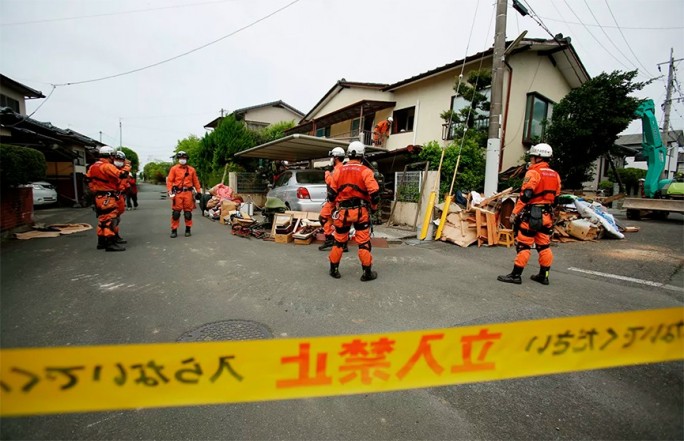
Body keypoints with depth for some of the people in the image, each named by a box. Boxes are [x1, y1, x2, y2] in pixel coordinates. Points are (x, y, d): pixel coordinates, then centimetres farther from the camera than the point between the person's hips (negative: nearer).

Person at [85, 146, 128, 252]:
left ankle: (101, 242, 24)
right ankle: (111, 243, -11)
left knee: (102, 219, 17)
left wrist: (94, 192, 22)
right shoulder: (108, 166, -15)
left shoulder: (93, 167, 14)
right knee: (110, 219, -9)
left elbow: (89, 180, 18)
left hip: (98, 197, 10)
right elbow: (122, 175, -20)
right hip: (108, 198, -10)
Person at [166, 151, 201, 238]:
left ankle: (188, 229, 15)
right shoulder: (174, 169, 5)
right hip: (177, 193, -1)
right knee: (176, 212, -2)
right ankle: (174, 230, 6)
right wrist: (170, 190, -13)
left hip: (188, 192, 1)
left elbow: (195, 181, 12)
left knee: (188, 212, 5)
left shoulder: (191, 169, 11)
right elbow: (169, 180, 0)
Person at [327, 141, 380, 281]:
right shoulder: (365, 171, -8)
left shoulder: (338, 171, 1)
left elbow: (331, 193, 4)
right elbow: (374, 193, -13)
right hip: (361, 211, -2)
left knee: (339, 241, 14)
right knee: (364, 242, 6)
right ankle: (367, 272, 12)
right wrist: (373, 207, 5)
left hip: (343, 211, 3)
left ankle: (334, 269, 23)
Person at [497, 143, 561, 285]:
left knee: (523, 245, -4)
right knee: (544, 246, 13)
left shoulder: (533, 173, -12)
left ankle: (516, 275, 0)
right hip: (547, 215, 8)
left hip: (531, 214, -8)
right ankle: (544, 275, 21)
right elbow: (556, 198, 16)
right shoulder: (555, 175, 13)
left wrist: (515, 213, -17)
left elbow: (525, 196, -19)